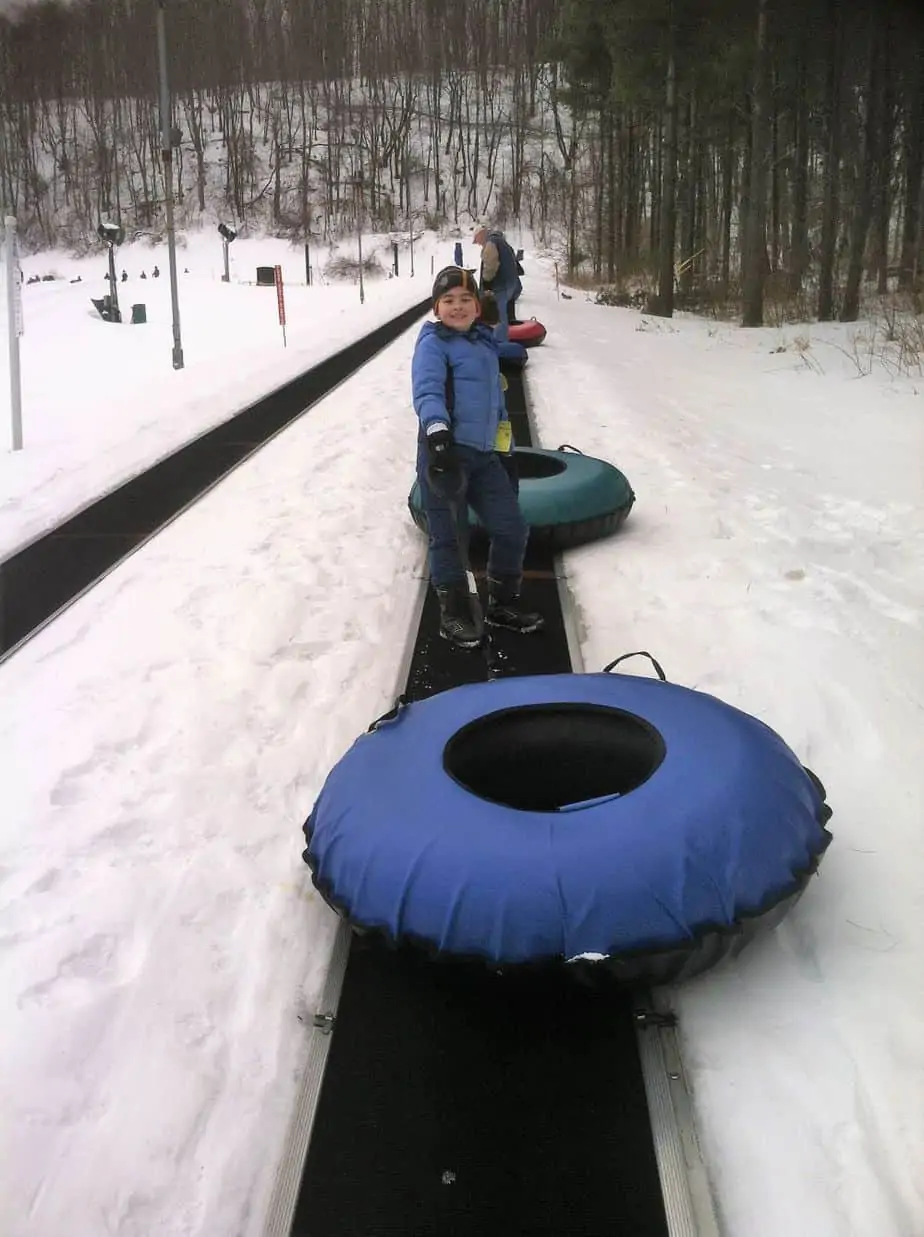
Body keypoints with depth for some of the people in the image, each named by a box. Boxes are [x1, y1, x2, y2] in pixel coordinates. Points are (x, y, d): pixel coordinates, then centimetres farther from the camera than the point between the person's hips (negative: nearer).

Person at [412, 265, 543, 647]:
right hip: (445, 450, -7)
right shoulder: (433, 343, -6)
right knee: (449, 536, -2)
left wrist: (504, 429, 31)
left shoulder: (485, 342, 18)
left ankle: (502, 603, 26)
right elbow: (427, 392, -21)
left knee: (512, 528, 9)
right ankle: (453, 614, 12)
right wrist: (437, 431, -36)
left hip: (483, 453, 8)